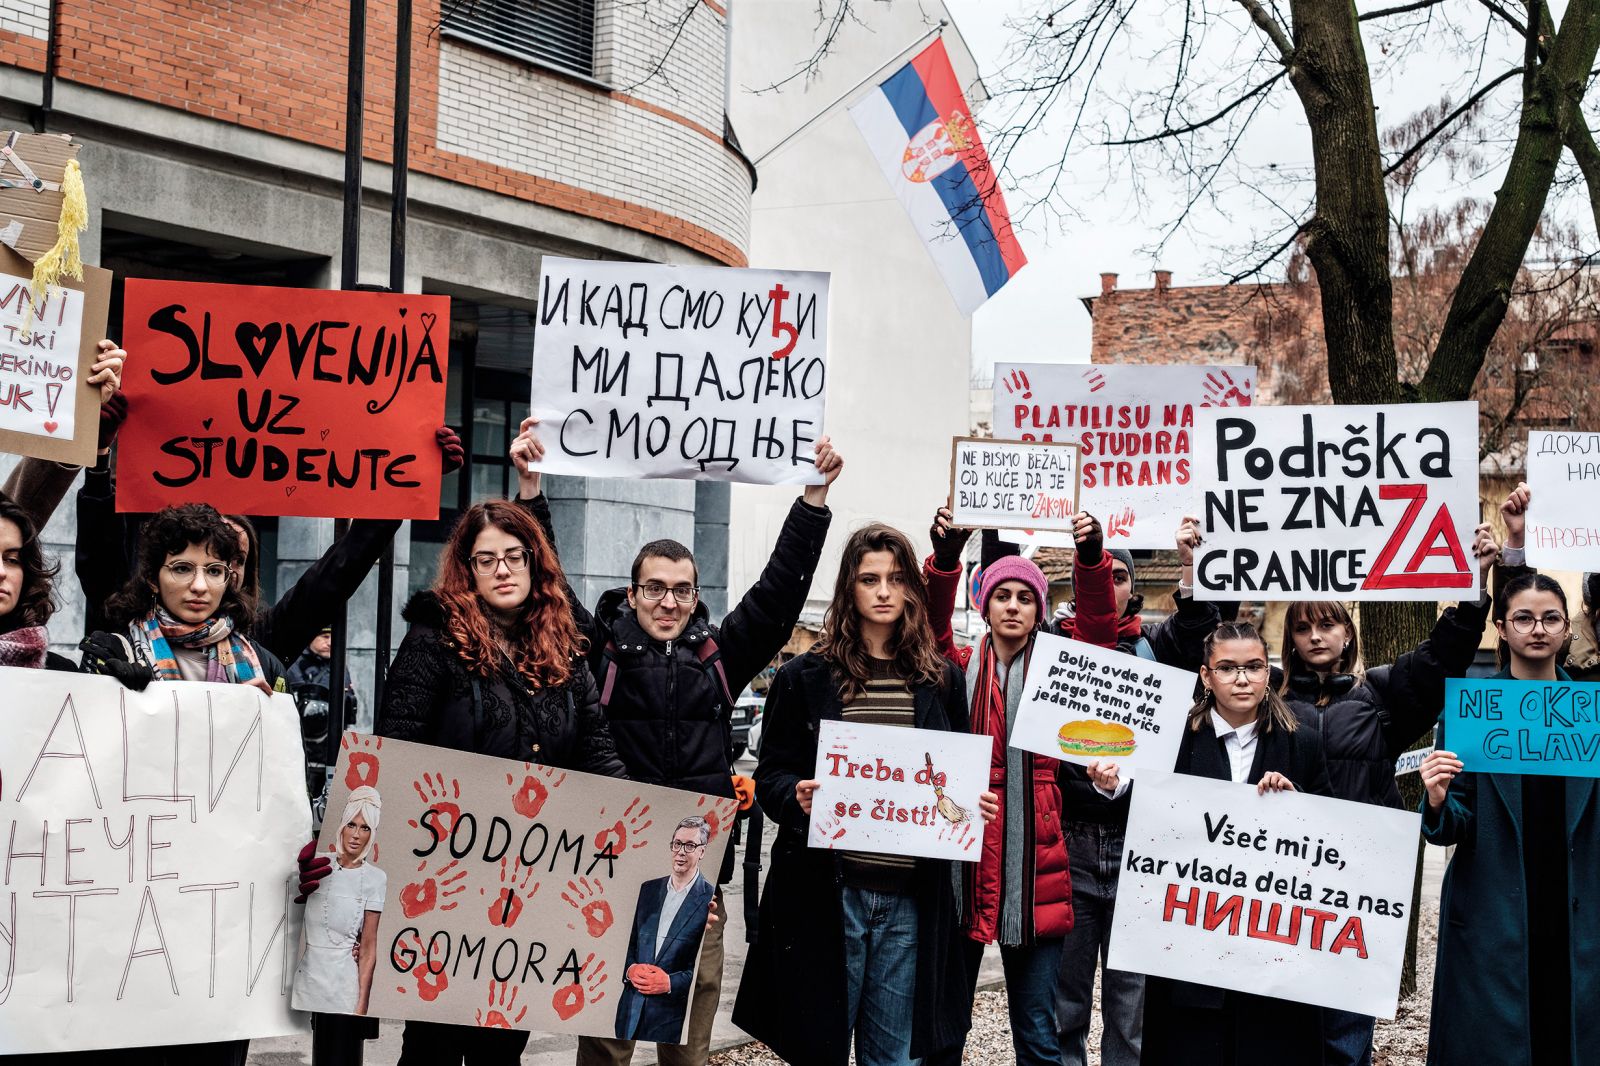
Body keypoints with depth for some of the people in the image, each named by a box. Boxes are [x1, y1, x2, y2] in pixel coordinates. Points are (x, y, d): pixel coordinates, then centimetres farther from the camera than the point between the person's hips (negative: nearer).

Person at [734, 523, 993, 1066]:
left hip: (912, 898, 2)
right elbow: (771, 775, 3)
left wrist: (975, 806, -5)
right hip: (825, 892, -2)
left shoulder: (942, 680, 8)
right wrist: (798, 797, -18)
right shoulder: (804, 677, 2)